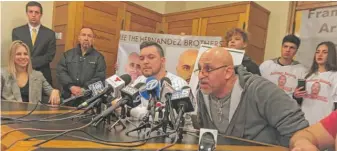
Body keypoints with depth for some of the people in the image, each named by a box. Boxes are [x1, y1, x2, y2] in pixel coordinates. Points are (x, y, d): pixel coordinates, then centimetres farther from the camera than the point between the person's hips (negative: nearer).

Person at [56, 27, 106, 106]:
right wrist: (71, 87, -12)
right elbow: (60, 72, 3)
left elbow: (100, 78, -5)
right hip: (68, 97, 2)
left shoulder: (99, 57, 5)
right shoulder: (68, 54, 13)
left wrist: (84, 89, -14)